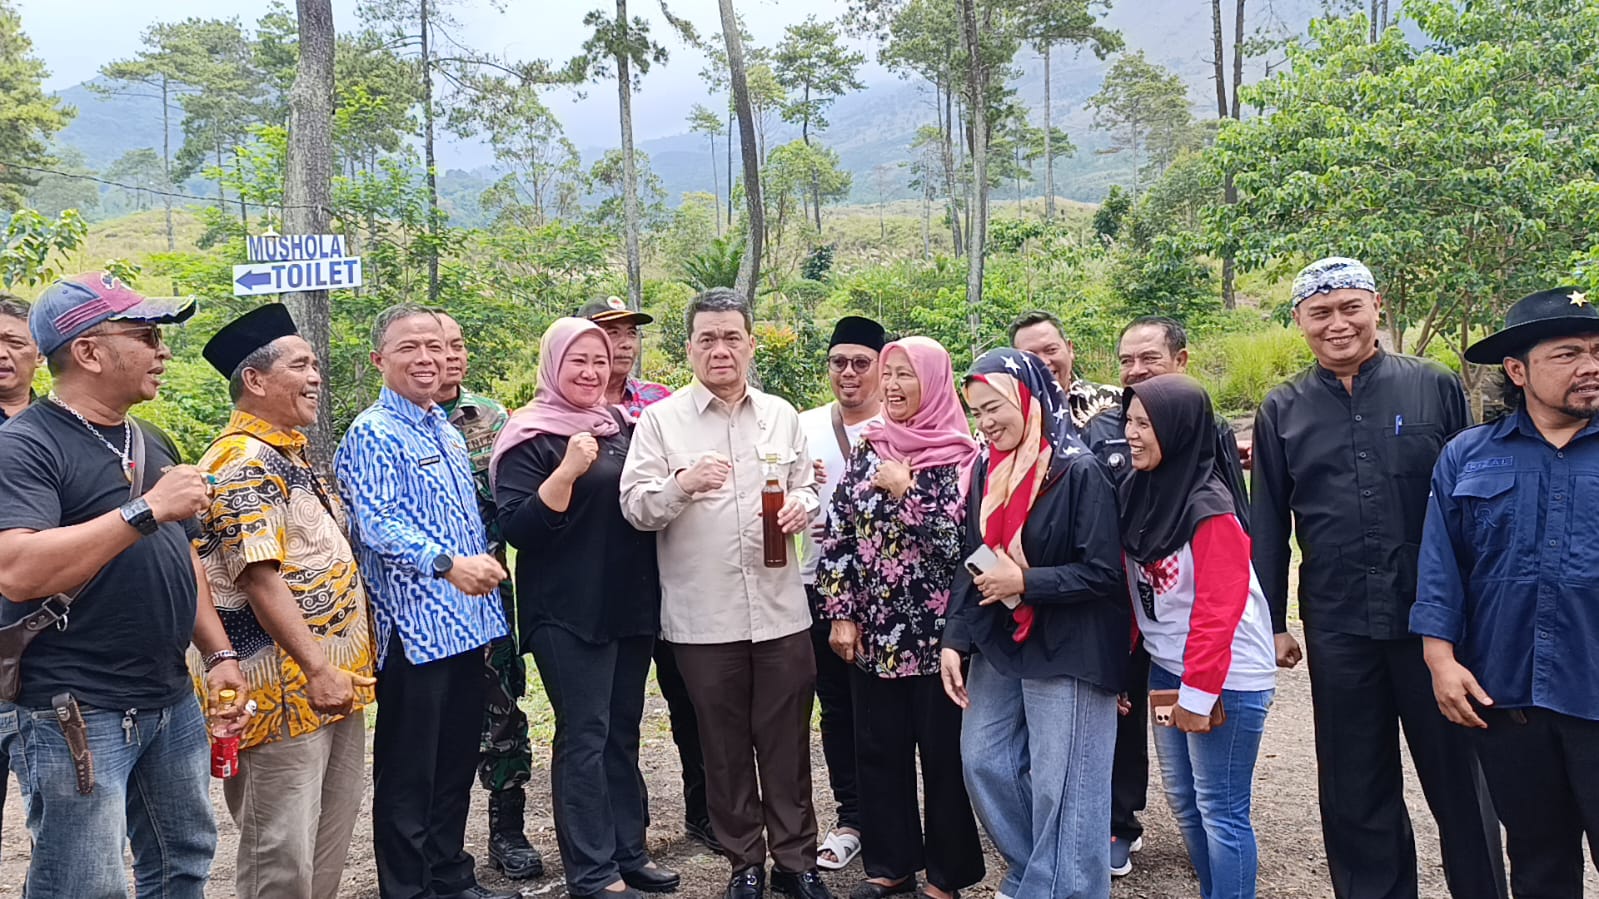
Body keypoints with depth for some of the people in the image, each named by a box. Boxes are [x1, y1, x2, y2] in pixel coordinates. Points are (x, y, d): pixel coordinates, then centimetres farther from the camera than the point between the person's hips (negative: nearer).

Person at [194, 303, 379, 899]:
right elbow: (259, 577, -22)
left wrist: (344, 666, 20)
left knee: (331, 839, 17)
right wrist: (317, 668, -23)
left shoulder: (291, 455, 15)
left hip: (336, 680, 10)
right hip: (286, 692, -10)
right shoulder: (244, 461, -15)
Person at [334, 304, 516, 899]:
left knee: (456, 763, 17)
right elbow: (378, 524, -22)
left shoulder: (446, 432, 16)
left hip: (467, 626, 8)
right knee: (408, 773, 3)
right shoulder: (373, 435, -9)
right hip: (413, 629, -8)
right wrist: (448, 563, -36)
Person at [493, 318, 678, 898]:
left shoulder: (620, 427, 11)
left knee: (623, 731, 13)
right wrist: (568, 470, -26)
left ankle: (628, 852, 24)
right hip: (569, 612, -7)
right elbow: (516, 528, -17)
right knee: (585, 737, -2)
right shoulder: (531, 437, -9)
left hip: (632, 605, 7)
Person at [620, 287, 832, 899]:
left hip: (780, 610, 2)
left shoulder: (782, 415, 10)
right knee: (725, 746, 11)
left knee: (787, 741, 9)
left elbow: (805, 486, 17)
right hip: (702, 617, -2)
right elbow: (634, 508, -7)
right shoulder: (660, 419, -1)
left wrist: (802, 504, -6)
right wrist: (681, 484, -25)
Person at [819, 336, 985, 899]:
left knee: (943, 751, 6)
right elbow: (837, 536, 6)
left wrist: (905, 489, -16)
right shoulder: (868, 451, 7)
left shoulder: (962, 456, -5)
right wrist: (841, 615, 1)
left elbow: (959, 537, -15)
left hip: (938, 629, -4)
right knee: (878, 747, 11)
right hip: (873, 630, 4)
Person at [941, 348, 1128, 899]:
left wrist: (1025, 581, -18)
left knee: (1062, 786, 1)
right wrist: (954, 639, 2)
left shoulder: (1080, 472, -15)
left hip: (1067, 648, -7)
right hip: (1000, 642, 7)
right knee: (983, 762, 13)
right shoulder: (987, 470, 6)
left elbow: (1105, 573, -17)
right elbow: (971, 562, 9)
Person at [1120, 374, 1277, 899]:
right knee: (1181, 798, 17)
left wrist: (1199, 693, -20)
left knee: (1220, 810, 1)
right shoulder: (1139, 493, 3)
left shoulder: (1210, 511, -20)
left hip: (1225, 679, -8)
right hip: (1167, 668, 8)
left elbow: (1218, 611, -21)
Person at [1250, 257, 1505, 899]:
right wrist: (1270, 622, 6)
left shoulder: (1434, 387, 1)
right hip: (1338, 630, 1)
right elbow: (1266, 526, 8)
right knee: (1356, 793, 11)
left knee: (1459, 780, 11)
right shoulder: (1283, 410, 5)